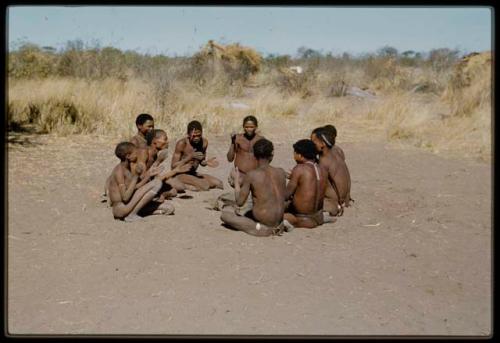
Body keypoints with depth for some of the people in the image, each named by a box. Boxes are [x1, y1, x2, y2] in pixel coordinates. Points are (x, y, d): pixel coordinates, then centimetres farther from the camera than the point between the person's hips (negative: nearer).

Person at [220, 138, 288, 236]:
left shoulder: (251, 175, -14)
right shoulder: (281, 172, -1)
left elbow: (239, 202, -7)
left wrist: (236, 180, 5)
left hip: (263, 220, -6)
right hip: (279, 218, 6)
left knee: (225, 212, 5)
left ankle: (259, 228, -11)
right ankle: (281, 224, 10)